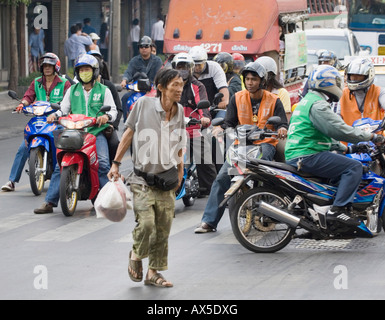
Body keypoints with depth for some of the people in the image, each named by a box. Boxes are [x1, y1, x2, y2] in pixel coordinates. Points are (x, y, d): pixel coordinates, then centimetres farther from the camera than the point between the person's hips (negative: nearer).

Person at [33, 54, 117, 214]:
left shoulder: (104, 90, 12)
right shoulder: (72, 90, 19)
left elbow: (113, 110, 6)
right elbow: (64, 109, 15)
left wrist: (106, 116, -17)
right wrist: (54, 115, -7)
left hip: (97, 131, -2)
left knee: (103, 163, -24)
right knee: (60, 164, -11)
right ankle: (49, 202, -10)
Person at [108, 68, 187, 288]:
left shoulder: (179, 112, 3)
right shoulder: (144, 104, -8)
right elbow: (129, 134, 0)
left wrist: (180, 172, 15)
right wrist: (116, 164, -1)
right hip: (142, 178, -4)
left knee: (163, 229, 4)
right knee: (146, 223, -17)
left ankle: (153, 272, 17)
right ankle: (136, 255, 14)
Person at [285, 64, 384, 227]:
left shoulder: (308, 100, 22)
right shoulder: (317, 104, -13)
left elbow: (327, 132, 31)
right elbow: (339, 129, -19)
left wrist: (345, 148, 27)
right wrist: (371, 137, -12)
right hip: (307, 156, -11)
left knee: (345, 163, 25)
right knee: (354, 167, -15)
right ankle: (338, 209, -22)